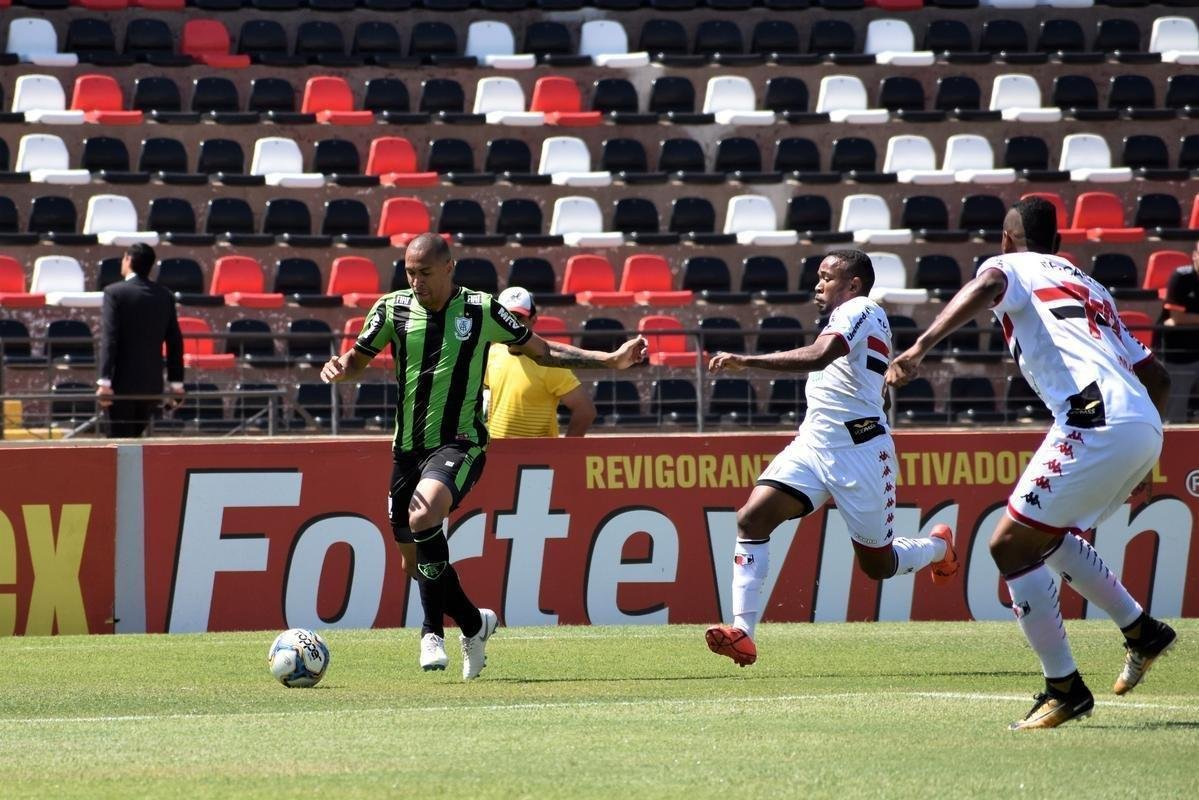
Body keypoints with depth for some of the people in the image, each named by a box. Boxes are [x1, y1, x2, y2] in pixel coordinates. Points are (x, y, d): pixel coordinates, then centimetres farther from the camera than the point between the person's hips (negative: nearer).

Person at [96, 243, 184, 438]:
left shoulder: (114, 292, -8)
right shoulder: (164, 296, 7)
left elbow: (109, 338, -15)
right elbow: (175, 342, 10)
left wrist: (104, 381, -18)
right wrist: (176, 383, 15)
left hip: (123, 384, -5)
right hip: (152, 384, 5)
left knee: (121, 439, -2)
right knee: (135, 437, 16)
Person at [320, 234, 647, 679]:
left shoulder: (482, 311, -2)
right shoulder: (393, 308, 3)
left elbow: (542, 351, 8)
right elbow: (359, 358, 12)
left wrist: (612, 360, 3)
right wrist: (339, 368, -13)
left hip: (459, 443, -4)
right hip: (408, 448, 4)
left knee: (423, 515, -32)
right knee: (415, 562, 7)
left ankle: (433, 630, -20)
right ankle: (474, 623, 34)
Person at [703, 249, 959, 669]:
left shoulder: (860, 310, -11)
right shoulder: (845, 319, 20)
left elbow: (820, 356, -28)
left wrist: (745, 361, -31)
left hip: (858, 452, -8)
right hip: (812, 444, 8)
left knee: (879, 565, 5)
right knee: (751, 518, -16)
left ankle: (939, 546, 39)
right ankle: (742, 631, -22)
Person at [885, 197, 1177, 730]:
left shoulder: (1012, 266, 11)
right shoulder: (1092, 289, 32)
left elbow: (984, 288, -16)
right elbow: (1157, 378, 32)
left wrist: (921, 347, -29)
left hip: (1097, 422, -8)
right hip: (1146, 430, 8)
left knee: (1011, 546, -1)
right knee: (1047, 536, 28)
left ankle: (1064, 688, -2)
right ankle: (1141, 631, 30)